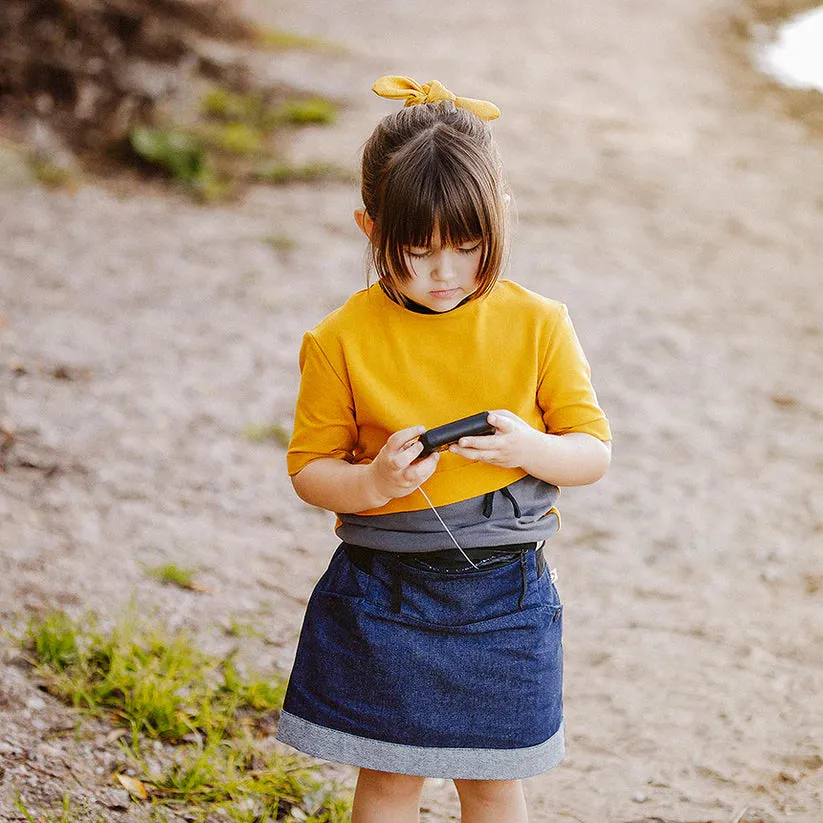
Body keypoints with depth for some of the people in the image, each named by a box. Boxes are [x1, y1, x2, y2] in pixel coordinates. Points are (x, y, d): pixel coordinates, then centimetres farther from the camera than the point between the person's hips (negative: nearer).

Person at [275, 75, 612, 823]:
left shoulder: (538, 326, -5)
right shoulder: (342, 341, -8)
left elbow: (594, 452, -1)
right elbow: (309, 467, -2)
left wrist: (528, 448, -22)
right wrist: (370, 483, -22)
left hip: (503, 595, 1)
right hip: (382, 594, -1)